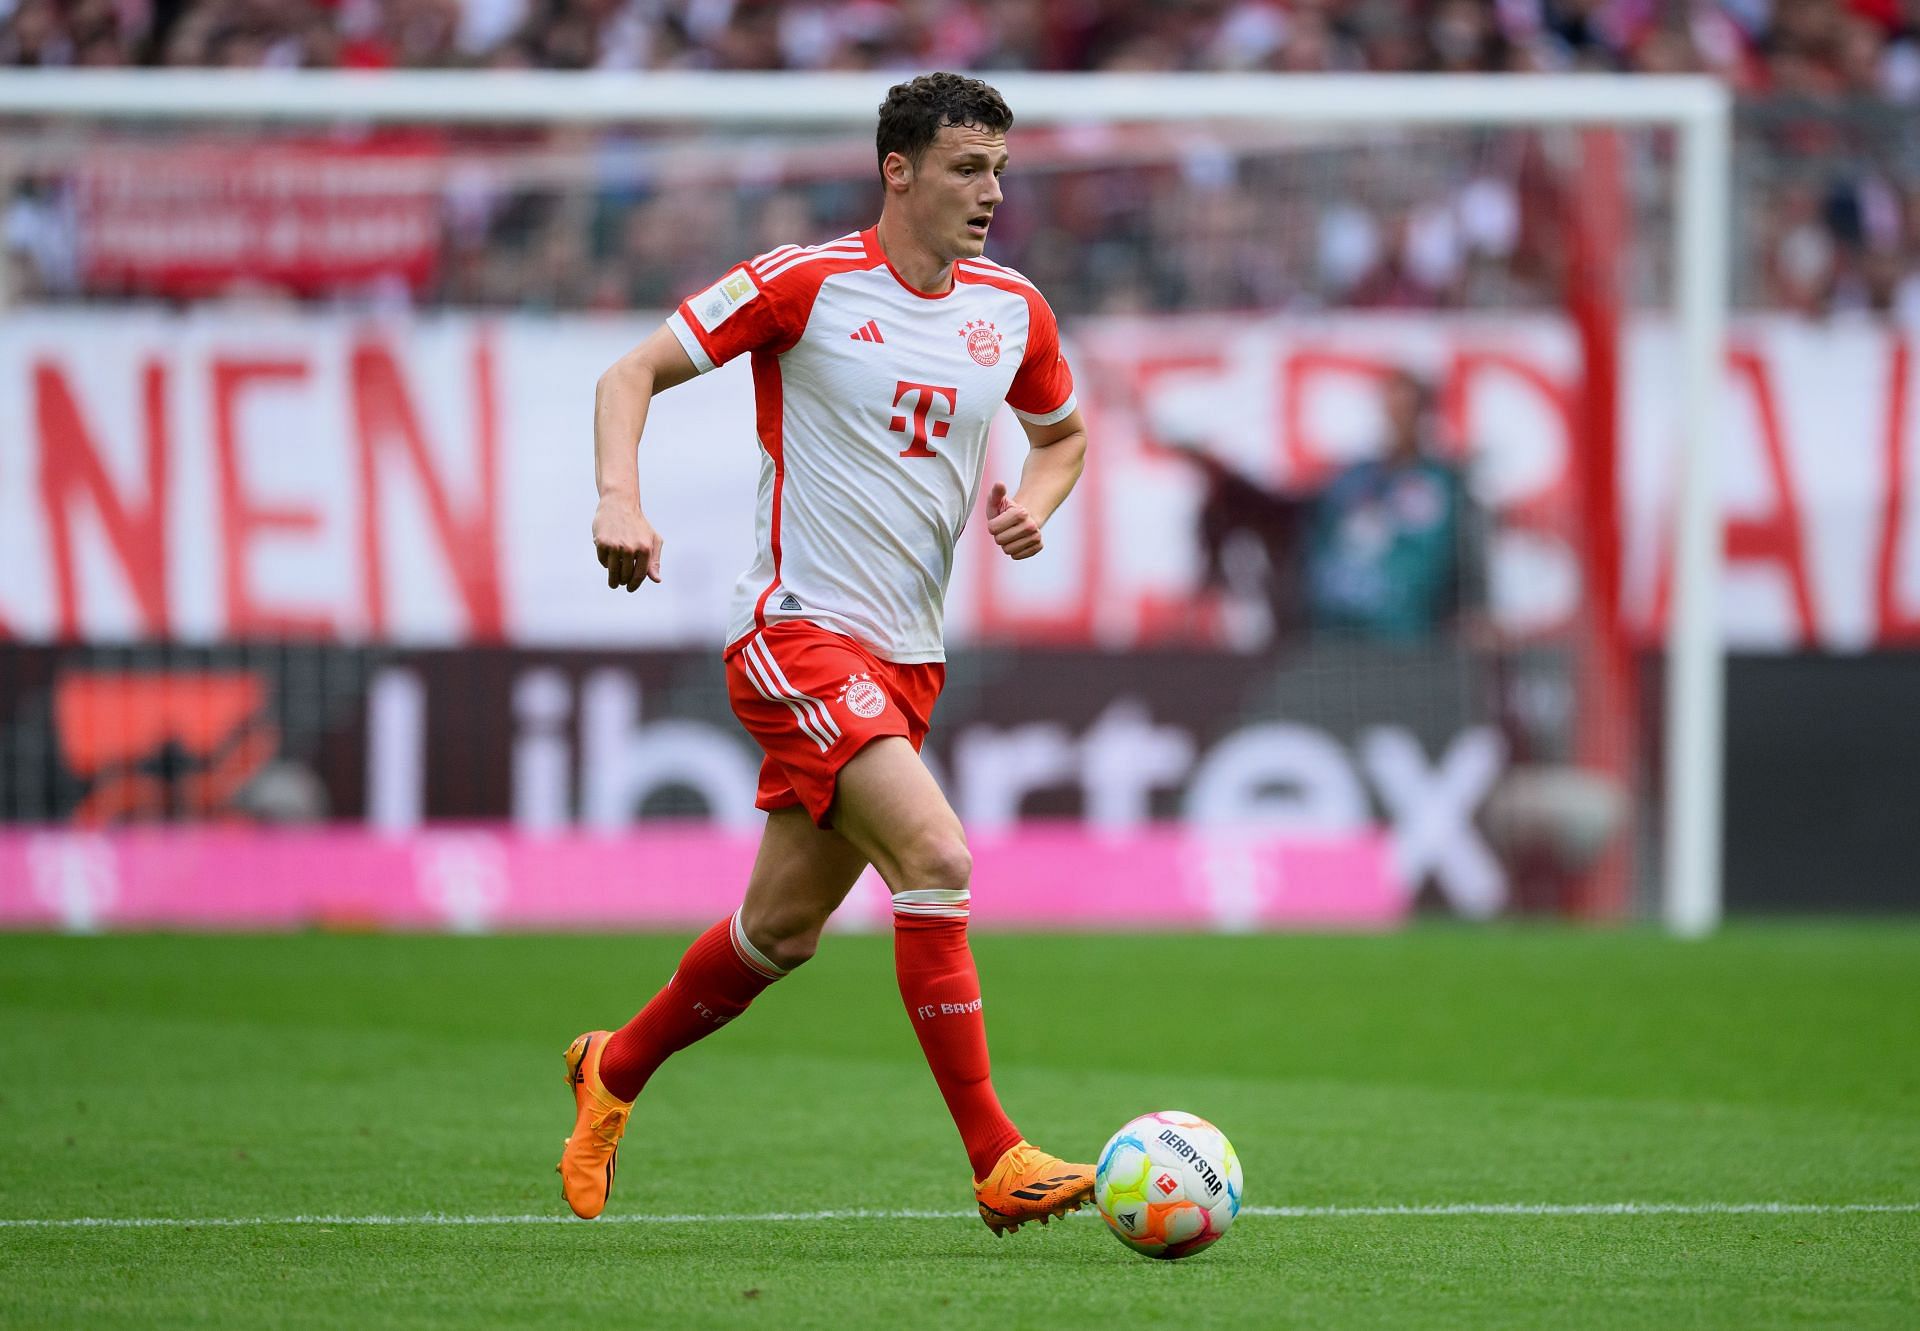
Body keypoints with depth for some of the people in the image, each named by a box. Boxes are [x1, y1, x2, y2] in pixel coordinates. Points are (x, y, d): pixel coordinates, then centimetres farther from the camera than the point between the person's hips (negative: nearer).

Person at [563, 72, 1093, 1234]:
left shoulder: (1011, 309, 7)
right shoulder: (807, 283, -10)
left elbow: (1064, 431, 26)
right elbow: (634, 374, -6)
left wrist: (1037, 502, 4)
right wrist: (621, 499, -23)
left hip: (907, 658, 7)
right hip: (800, 631, -7)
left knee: (784, 931, 12)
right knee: (936, 856, -23)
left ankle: (615, 1072, 38)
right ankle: (996, 1160, -21)